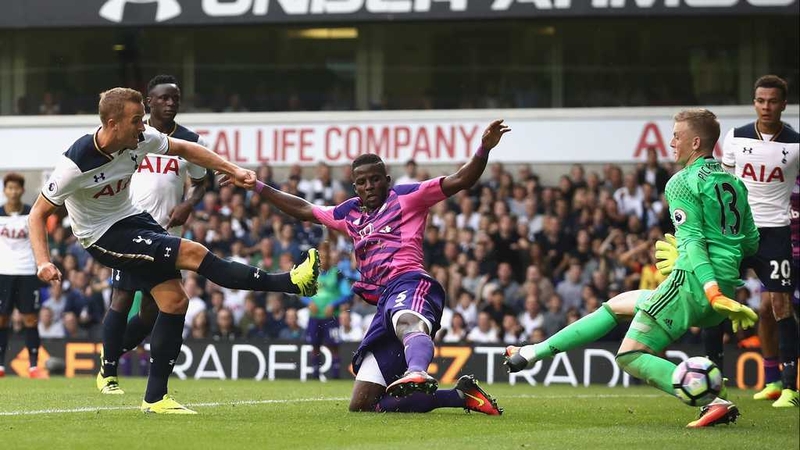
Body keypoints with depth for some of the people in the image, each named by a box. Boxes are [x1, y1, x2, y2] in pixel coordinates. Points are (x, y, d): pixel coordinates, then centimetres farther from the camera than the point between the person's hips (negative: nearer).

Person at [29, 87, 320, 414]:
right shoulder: (75, 165, -28)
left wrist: (233, 171, 0)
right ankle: (289, 283, -14)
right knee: (193, 253, -19)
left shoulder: (141, 139, -11)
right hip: (102, 237, -7)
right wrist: (43, 263, -32)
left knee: (174, 301, -2)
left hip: (132, 218, 7)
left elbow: (184, 149, 7)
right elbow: (39, 213, -19)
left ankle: (155, 398, 7)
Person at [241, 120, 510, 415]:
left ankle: (417, 374, -81)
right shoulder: (350, 213, 30)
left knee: (407, 321, -47)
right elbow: (304, 210, 41)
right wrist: (257, 186, 42)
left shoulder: (405, 197, 11)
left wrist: (484, 149, -13)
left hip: (409, 283, -8)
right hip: (384, 302, 8)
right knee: (361, 405, 1)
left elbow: (460, 181, 3)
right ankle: (461, 395, 1)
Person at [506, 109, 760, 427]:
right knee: (618, 305, 21)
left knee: (631, 356, -5)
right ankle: (535, 352, 27)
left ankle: (714, 404, -22)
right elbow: (751, 243, 18)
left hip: (693, 282, -9)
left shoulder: (683, 182, -7)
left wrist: (713, 292, -26)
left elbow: (694, 241, -18)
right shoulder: (734, 183, 16)